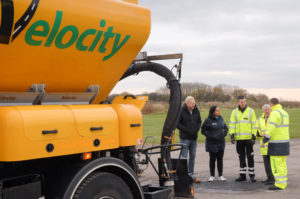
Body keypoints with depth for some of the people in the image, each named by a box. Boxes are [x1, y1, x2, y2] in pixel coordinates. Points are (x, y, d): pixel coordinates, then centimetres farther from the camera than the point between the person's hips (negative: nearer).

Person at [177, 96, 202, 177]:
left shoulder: (196, 110, 4)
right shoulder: (181, 111, -11)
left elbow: (199, 121, 15)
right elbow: (177, 124, -9)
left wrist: (196, 130, -3)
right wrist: (187, 130, -17)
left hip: (194, 137, 5)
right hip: (185, 138, -5)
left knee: (193, 155, 9)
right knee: (184, 156, -3)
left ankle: (191, 172, 18)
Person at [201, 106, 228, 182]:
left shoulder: (221, 118, 5)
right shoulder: (208, 120, -11)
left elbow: (225, 128, 19)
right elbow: (203, 130, -7)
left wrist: (224, 134, 3)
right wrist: (210, 136, -14)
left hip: (221, 142, 4)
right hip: (212, 143, -4)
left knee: (220, 159, 9)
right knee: (212, 159, 5)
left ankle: (220, 175, 17)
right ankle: (212, 176, 15)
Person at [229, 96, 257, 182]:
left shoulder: (251, 111, 1)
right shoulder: (234, 112, 7)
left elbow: (254, 124, 0)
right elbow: (232, 124, 6)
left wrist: (254, 136, -7)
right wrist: (232, 135, -4)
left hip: (248, 138, -3)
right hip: (239, 138, 3)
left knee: (250, 157, -1)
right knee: (241, 158, 9)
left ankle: (252, 175, 7)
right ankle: (242, 175, 16)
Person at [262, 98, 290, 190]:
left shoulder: (275, 113, -15)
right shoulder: (284, 113, 15)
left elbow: (271, 128, -23)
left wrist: (265, 140, -18)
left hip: (276, 143, -9)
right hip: (284, 141, 9)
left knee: (276, 164, -6)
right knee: (282, 163, 12)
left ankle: (279, 184, -6)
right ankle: (283, 183, 14)